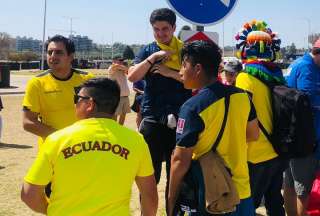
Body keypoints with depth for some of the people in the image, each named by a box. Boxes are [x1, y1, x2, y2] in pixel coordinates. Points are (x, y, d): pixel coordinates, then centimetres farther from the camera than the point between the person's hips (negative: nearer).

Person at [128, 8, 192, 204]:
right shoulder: (147, 51, 8)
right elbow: (132, 77, -6)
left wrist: (169, 72, -13)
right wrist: (153, 57, -13)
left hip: (179, 119, -1)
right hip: (152, 119, 1)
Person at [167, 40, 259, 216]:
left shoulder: (192, 107, -19)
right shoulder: (242, 96, -2)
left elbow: (181, 161, -17)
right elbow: (253, 134, 12)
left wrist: (171, 199, -6)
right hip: (241, 190, 5)